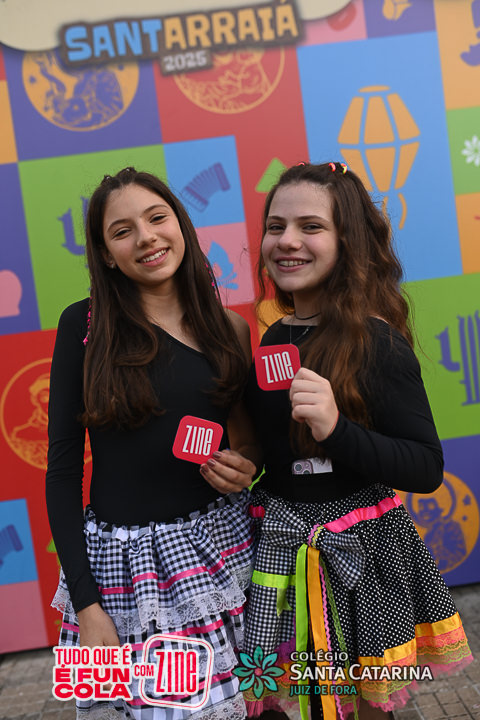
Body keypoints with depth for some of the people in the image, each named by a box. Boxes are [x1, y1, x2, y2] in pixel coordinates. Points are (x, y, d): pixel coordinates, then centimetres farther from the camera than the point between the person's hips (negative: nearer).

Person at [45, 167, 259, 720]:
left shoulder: (229, 329, 1)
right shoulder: (84, 326, -7)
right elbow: (62, 468, -6)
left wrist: (243, 471, -9)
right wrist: (86, 603, -9)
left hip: (216, 544, 3)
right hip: (122, 555, -2)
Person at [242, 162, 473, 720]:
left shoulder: (377, 343, -16)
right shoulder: (273, 339, 2)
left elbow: (427, 469, -17)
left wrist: (338, 430, -30)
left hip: (358, 551, -5)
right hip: (280, 545, 6)